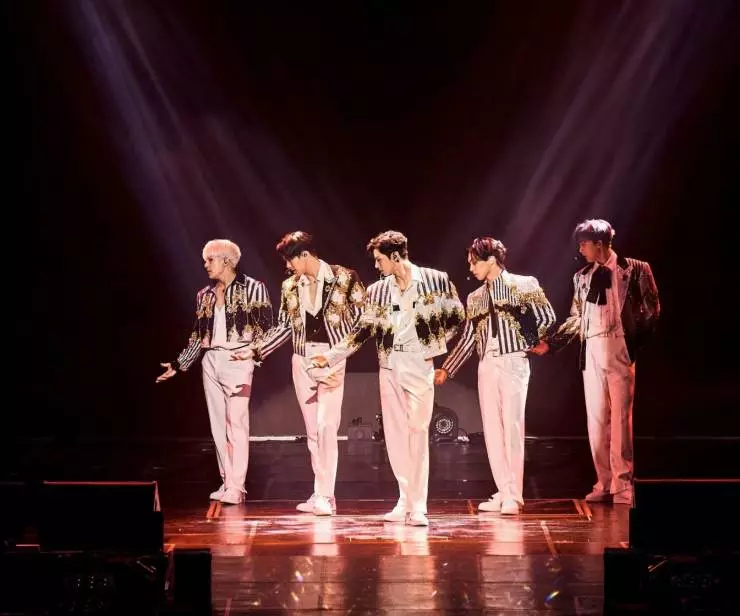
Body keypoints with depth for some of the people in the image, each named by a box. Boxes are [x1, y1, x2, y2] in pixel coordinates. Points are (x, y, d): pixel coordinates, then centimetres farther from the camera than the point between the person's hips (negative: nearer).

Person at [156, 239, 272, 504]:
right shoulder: (204, 295, 14)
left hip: (237, 360, -6)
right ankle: (226, 481, 10)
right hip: (210, 361, 6)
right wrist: (179, 365, 18)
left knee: (236, 423, -10)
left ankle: (236, 486, -11)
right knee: (218, 424, 5)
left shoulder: (253, 288, -1)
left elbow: (265, 327, -4)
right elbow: (198, 335, 19)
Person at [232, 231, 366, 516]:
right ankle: (321, 493, 10)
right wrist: (255, 350, 10)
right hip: (302, 361, 5)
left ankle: (325, 495, -10)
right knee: (312, 429, 5)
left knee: (326, 427, -12)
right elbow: (284, 327, 14)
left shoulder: (343, 278, -5)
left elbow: (361, 317, -1)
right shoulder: (290, 286, 7)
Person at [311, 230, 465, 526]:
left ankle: (418, 507, -8)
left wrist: (434, 344, 1)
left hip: (419, 364, -4)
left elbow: (456, 316, 7)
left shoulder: (435, 280, -2)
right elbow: (363, 330, 10)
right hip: (389, 366, 4)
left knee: (417, 431, -9)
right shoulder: (377, 291, 8)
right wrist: (330, 357, 5)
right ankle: (405, 500, 11)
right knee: (394, 433, 3)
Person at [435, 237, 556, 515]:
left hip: (513, 362, -5)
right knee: (492, 429, 1)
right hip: (486, 365, 5)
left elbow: (547, 316, 3)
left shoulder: (523, 284, 2)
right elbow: (468, 339, 17)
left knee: (512, 426, -9)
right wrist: (446, 369, 13)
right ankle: (504, 492, 5)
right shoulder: (475, 298, 16)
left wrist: (531, 343, 3)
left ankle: (514, 494, -8)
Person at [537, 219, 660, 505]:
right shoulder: (582, 277, 14)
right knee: (596, 417, 3)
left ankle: (622, 483, -3)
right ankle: (604, 482, 7)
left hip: (620, 349, -5)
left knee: (620, 416, -6)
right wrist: (550, 343, 12)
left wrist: (636, 345, -8)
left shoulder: (634, 269, 0)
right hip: (591, 352, 5)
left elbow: (651, 310, 0)